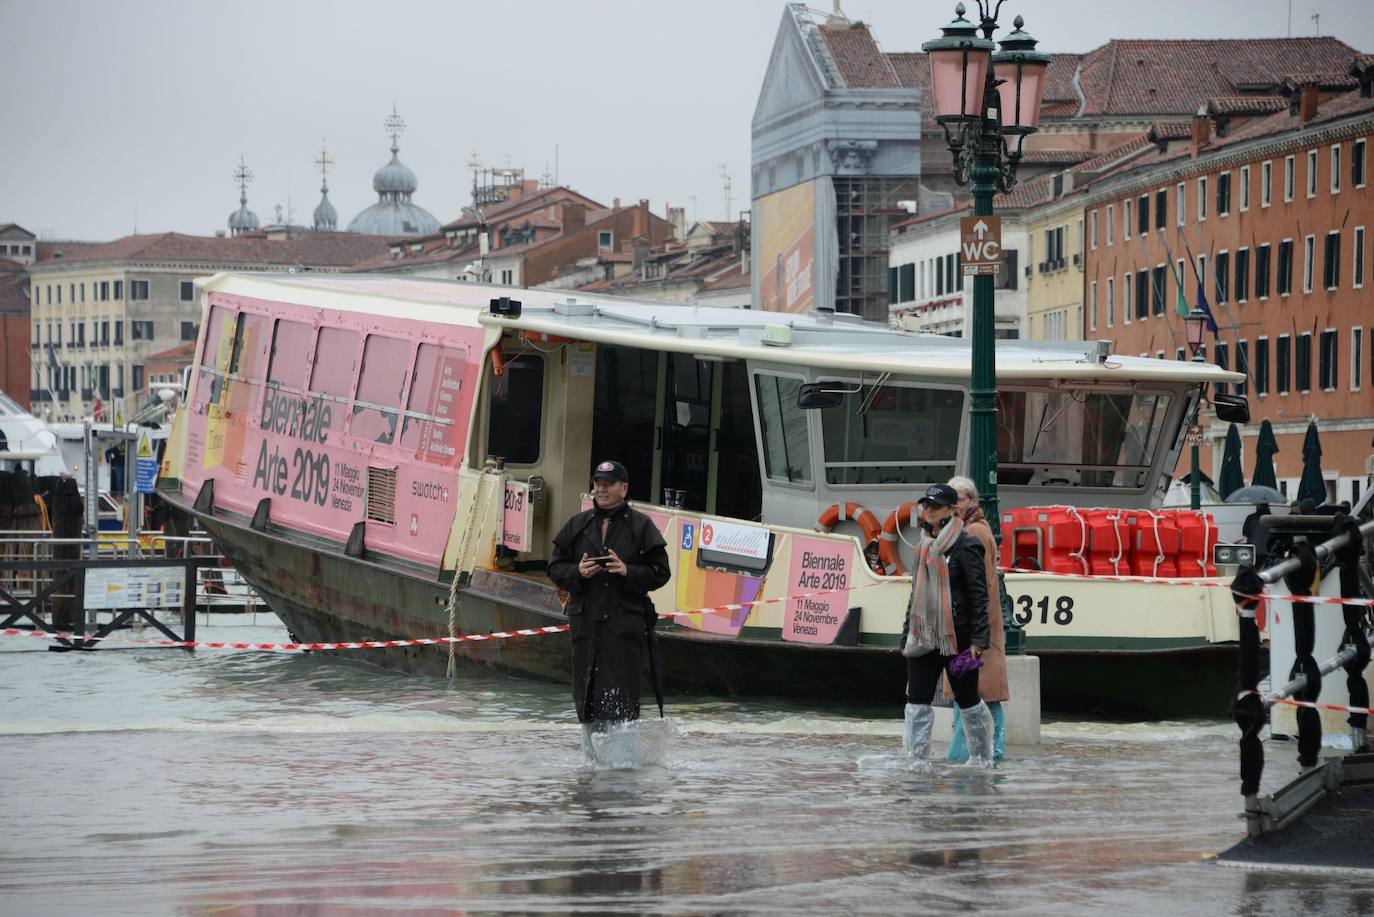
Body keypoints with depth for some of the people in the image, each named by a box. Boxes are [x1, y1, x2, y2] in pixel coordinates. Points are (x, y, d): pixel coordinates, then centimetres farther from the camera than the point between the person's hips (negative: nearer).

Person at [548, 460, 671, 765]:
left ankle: (623, 758, -9)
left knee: (620, 693, -11)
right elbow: (555, 567, 13)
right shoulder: (577, 525, 12)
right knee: (585, 691, 6)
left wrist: (628, 571, -14)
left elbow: (660, 571, 2)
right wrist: (577, 572, -7)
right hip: (585, 619, 4)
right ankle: (591, 753, 18)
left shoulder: (641, 526, 4)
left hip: (625, 620, -3)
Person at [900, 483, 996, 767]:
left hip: (957, 637, -6)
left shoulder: (965, 546, -8)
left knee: (967, 700, 6)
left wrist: (978, 639, -17)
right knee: (917, 701, -1)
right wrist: (907, 637, 17)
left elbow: (979, 595, -11)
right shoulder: (924, 547, 13)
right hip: (923, 636, 6)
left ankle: (982, 760, 19)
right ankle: (914, 761, -1)